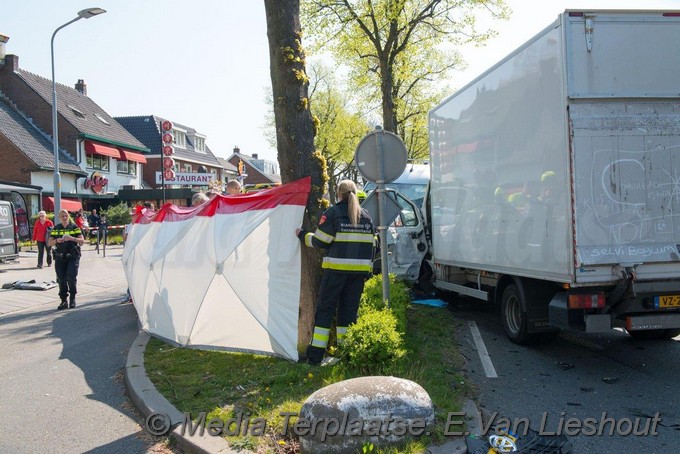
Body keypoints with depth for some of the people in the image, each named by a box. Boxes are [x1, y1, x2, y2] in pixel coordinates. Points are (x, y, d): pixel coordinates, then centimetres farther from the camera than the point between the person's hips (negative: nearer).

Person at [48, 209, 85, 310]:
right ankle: (64, 301, 11)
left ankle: (72, 298, 6)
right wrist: (57, 240, -11)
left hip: (73, 257, -3)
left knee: (71, 277, -14)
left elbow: (82, 241, 0)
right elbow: (50, 243, 10)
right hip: (60, 257, 3)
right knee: (61, 279, 3)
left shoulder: (74, 227, 4)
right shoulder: (56, 229, 11)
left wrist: (73, 239, -18)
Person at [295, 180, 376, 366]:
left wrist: (303, 235, 10)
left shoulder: (333, 213, -5)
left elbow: (320, 241, -7)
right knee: (350, 309, 11)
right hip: (359, 269, 4)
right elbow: (371, 244, 14)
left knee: (325, 308, 2)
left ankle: (315, 355, 0)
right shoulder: (366, 216, 11)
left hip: (336, 268, -4)